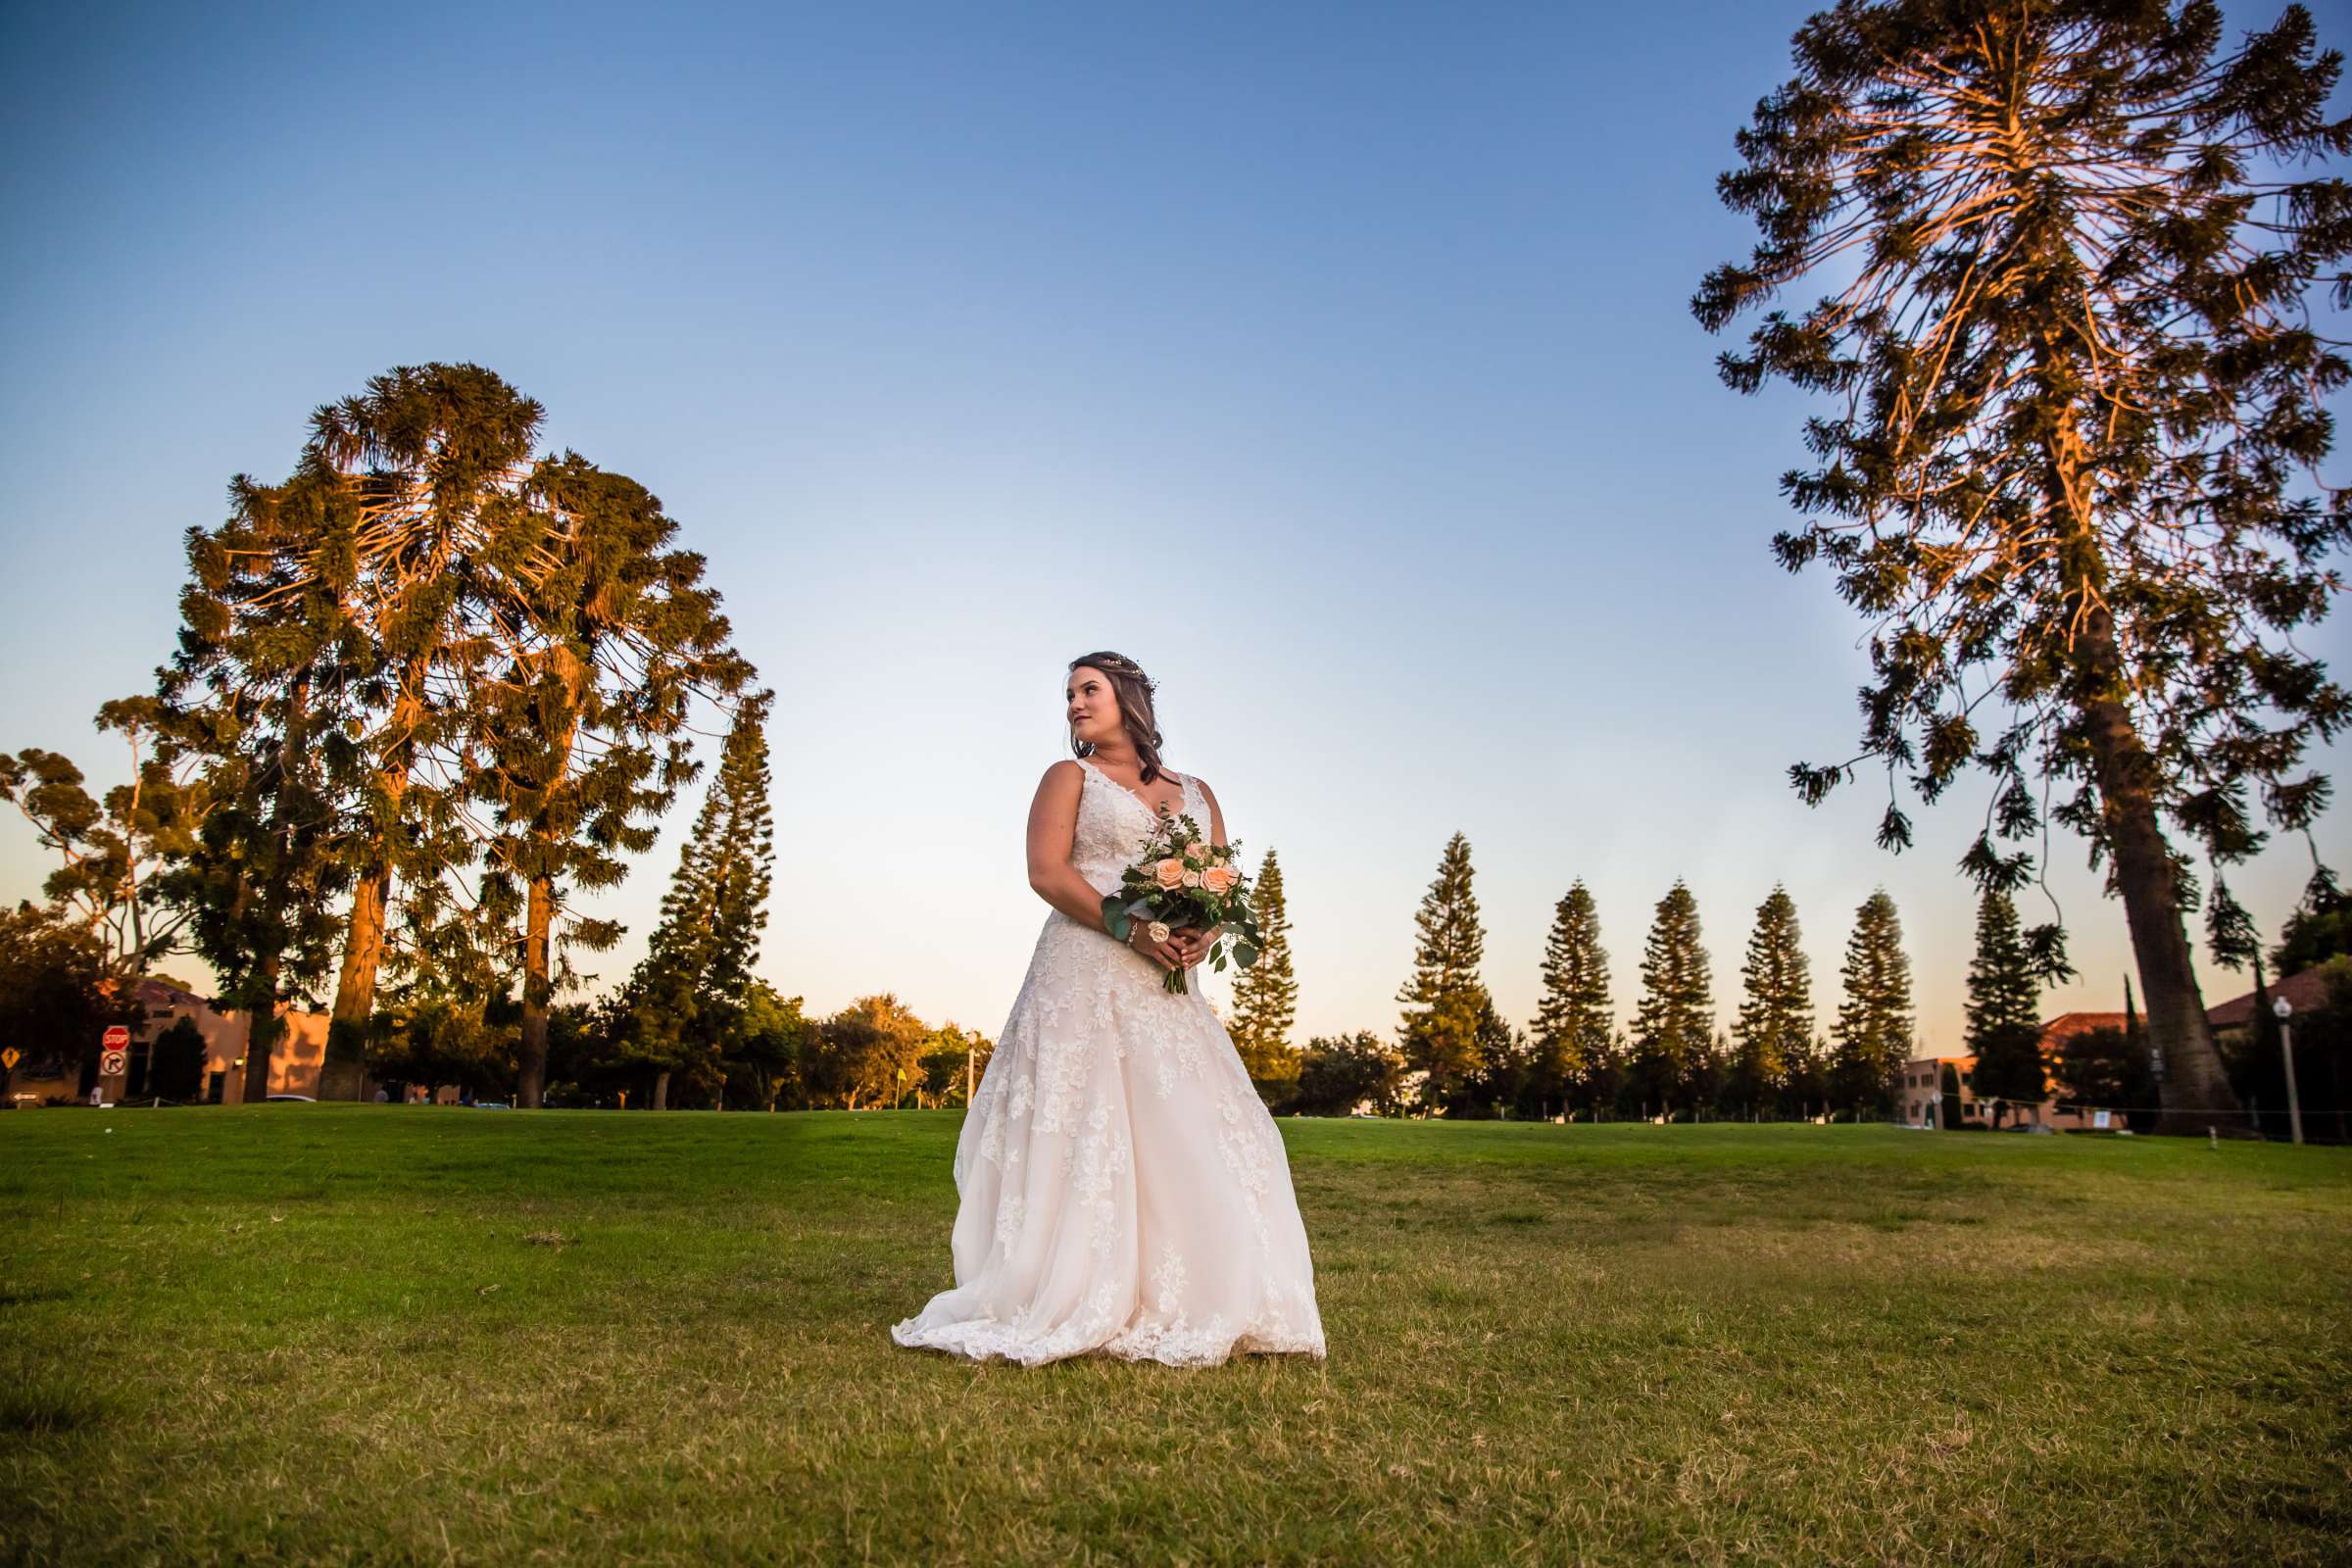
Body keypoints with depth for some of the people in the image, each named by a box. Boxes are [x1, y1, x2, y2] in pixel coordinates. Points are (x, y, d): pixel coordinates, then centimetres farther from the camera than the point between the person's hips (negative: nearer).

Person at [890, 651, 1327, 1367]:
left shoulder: (1196, 793, 20)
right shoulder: (1069, 777, 9)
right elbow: (1047, 872, -5)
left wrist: (1207, 931, -10)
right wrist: (1132, 929, -17)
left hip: (1169, 985, 4)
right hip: (1087, 971, -4)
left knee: (1191, 1133, 0)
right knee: (1084, 1128, -9)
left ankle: (1196, 1302, 7)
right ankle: (1067, 1304, -4)